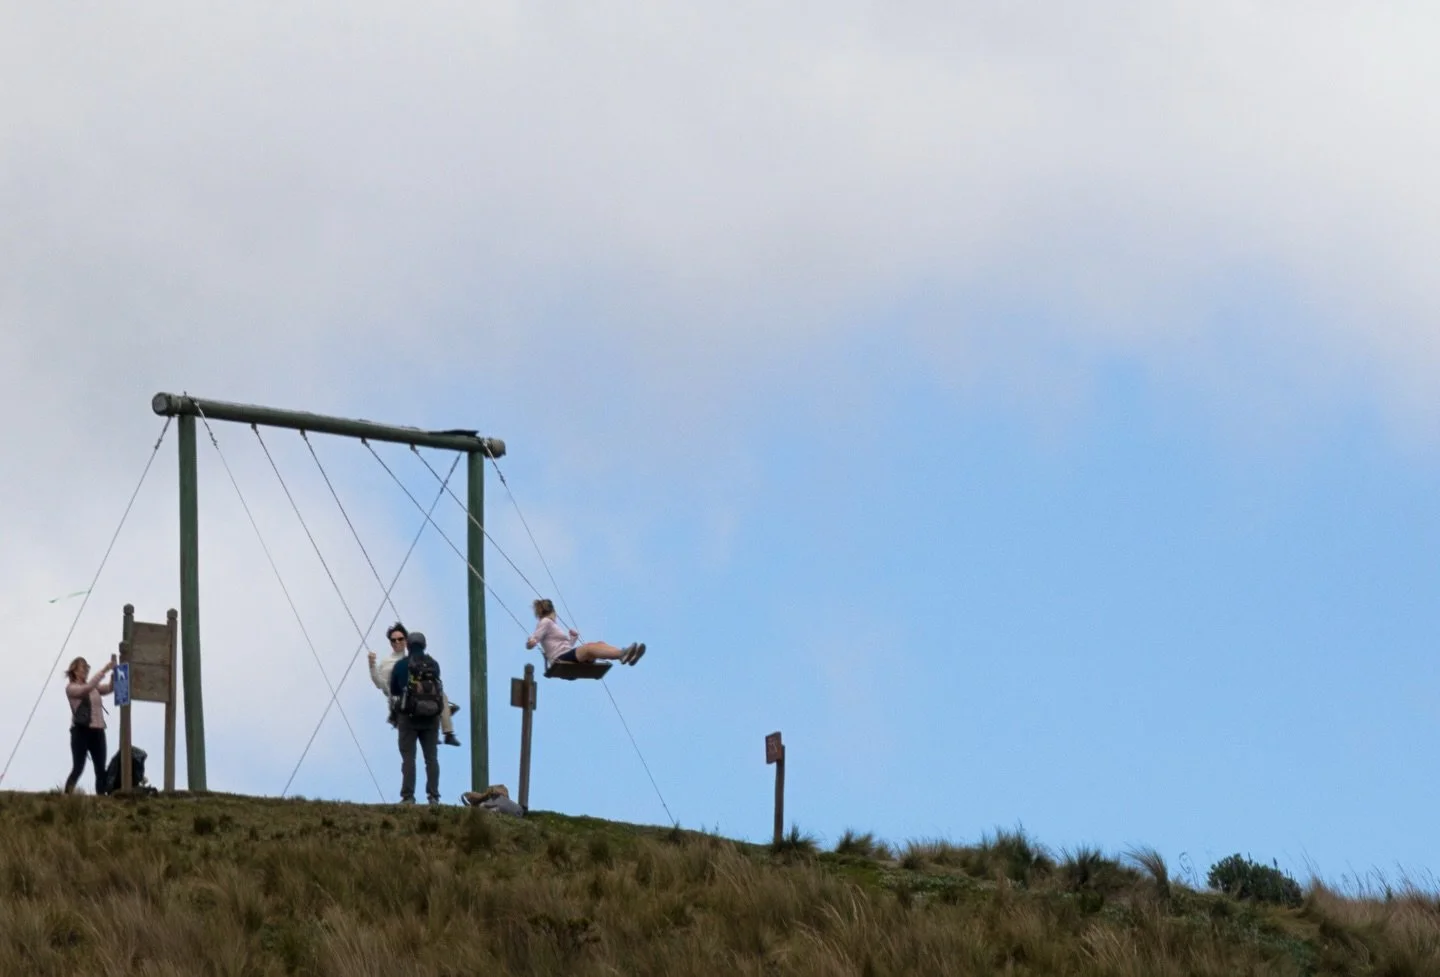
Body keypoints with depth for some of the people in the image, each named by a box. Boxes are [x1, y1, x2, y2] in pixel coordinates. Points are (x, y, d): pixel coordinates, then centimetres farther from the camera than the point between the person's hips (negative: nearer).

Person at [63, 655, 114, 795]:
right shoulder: (71, 688, -2)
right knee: (78, 768, -12)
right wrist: (104, 671, -22)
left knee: (100, 769, 2)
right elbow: (87, 688, -19)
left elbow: (110, 687, 7)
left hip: (97, 731, 6)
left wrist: (114, 671, -9)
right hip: (81, 730, -6)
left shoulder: (94, 687, 17)